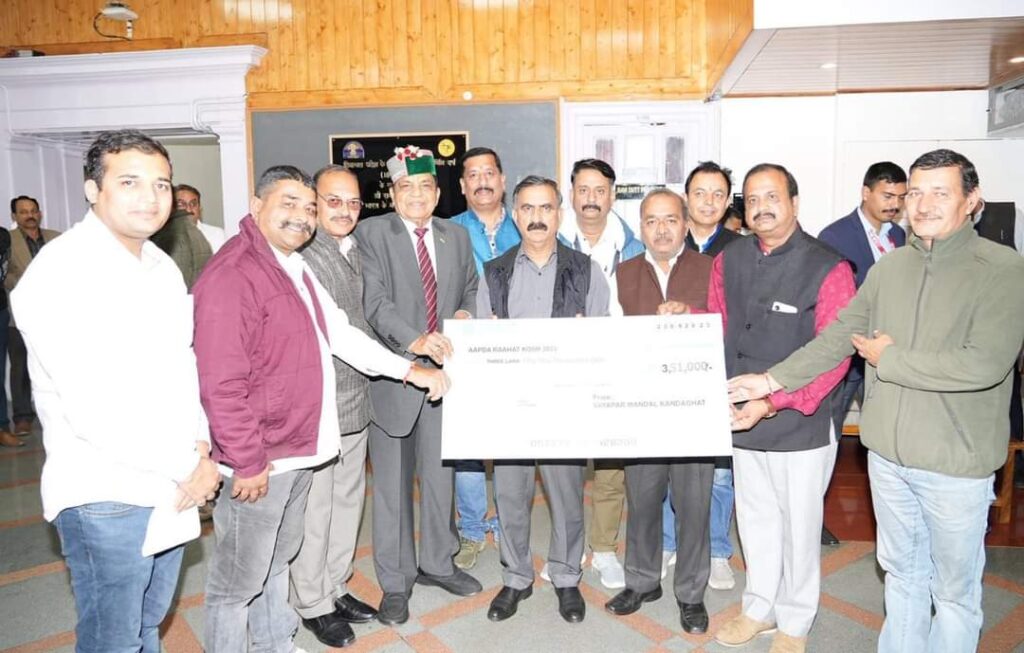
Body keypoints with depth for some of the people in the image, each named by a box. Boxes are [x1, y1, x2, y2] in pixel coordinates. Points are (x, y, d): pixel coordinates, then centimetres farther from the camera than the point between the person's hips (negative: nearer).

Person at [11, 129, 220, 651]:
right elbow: (95, 410, -24)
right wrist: (188, 465, -15)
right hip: (106, 496, -7)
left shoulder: (161, 266, 8)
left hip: (172, 486, 7)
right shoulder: (61, 272, -17)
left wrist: (201, 447, -4)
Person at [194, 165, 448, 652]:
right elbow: (220, 384, -23)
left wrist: (409, 369, 7)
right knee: (239, 579, 8)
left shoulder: (295, 268, 11)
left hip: (297, 447, 9)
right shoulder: (230, 275, -20)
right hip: (259, 461, -9)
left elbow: (339, 333, 12)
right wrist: (248, 463, -20)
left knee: (277, 559, 25)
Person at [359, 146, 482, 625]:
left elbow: (470, 289, 20)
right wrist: (416, 341, -30)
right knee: (392, 482, 7)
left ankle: (438, 563, 35)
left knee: (440, 474, 16)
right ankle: (395, 581, 24)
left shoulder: (457, 236, 10)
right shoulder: (372, 234, -5)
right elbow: (375, 302, -16)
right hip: (392, 374, -4)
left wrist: (464, 313, -2)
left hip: (442, 370, 4)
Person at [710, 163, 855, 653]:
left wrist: (774, 402, -23)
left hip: (801, 426, -4)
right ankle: (759, 607, 40)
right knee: (754, 520, 19)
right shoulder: (728, 261, 3)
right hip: (741, 422, 4)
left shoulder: (827, 268, -12)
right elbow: (715, 334, 10)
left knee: (799, 526, 12)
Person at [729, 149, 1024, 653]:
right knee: (902, 573, 22)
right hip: (888, 453, 5)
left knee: (955, 588, 14)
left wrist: (888, 358, -15)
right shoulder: (889, 267, 4)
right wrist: (774, 379, -1)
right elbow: (837, 337, 6)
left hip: (955, 462, -5)